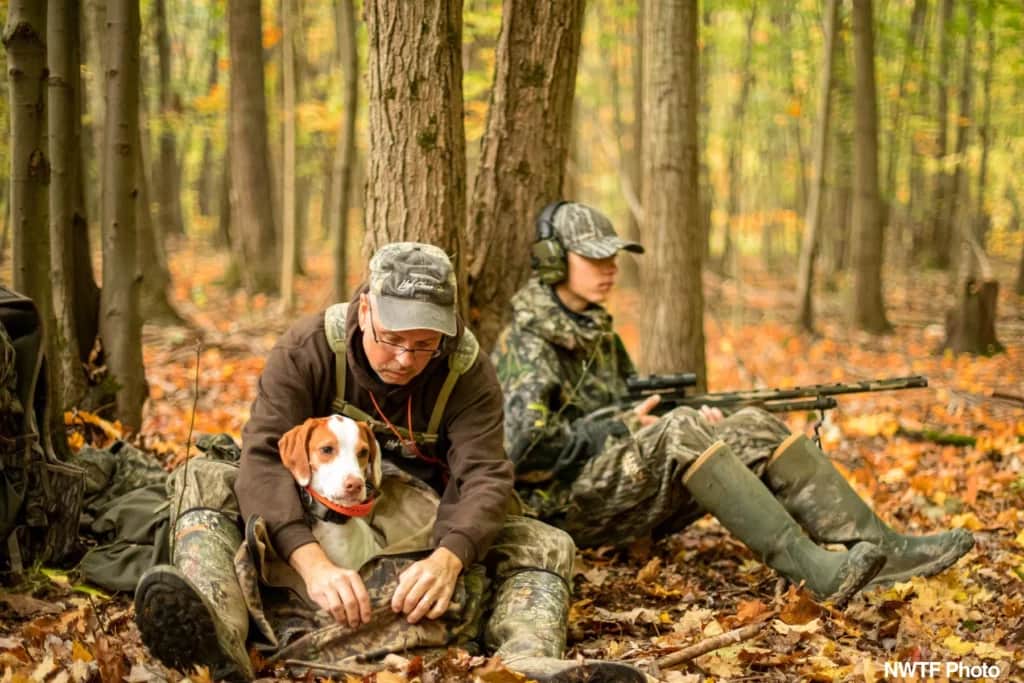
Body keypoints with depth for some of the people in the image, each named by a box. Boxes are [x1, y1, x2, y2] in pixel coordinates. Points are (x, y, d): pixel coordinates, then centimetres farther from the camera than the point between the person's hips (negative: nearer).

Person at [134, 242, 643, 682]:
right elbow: (262, 458, -27)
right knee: (203, 482, -25)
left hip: (418, 534, 1)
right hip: (307, 524, -1)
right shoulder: (307, 349, -15)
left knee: (547, 546, -21)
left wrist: (449, 557, -44)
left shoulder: (467, 370, -11)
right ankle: (219, 638, -55)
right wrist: (312, 561, -45)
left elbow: (485, 476, -21)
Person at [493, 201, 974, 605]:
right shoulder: (525, 345, -11)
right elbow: (524, 449, -21)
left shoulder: (597, 333, 17)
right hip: (566, 507, -8)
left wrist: (696, 419, -3)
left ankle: (877, 550, -18)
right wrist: (624, 427, -14)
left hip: (625, 502, 8)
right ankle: (812, 569, -40)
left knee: (752, 429, -8)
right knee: (679, 432, -31)